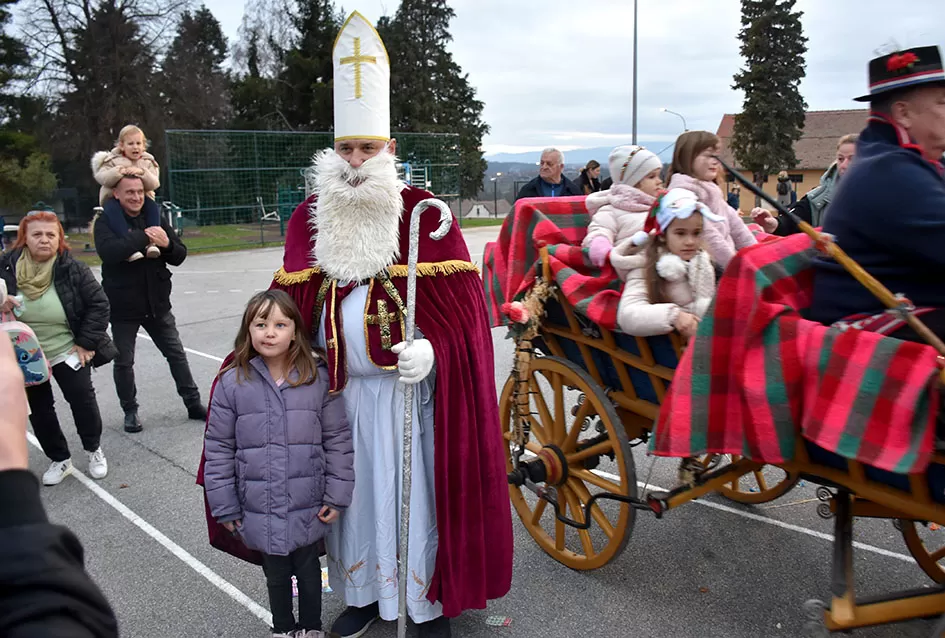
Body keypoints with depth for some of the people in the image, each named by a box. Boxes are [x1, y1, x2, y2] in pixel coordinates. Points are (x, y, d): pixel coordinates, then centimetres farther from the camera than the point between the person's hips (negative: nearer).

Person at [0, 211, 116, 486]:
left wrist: (87, 343, -12)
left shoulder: (72, 268, -15)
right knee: (39, 410, 10)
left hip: (67, 352, -2)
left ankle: (94, 450, 26)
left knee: (83, 399, 3)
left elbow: (99, 304, -10)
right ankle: (59, 459, 28)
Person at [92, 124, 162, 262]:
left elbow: (154, 184, -8)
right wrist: (119, 171, -30)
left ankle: (151, 242, -37)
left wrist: (142, 172, -27)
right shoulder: (112, 160, 2)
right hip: (115, 198, -2)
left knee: (153, 206, -29)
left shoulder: (148, 162, 7)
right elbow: (102, 177, -13)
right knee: (112, 209, -36)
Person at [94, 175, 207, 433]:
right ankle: (130, 411, 26)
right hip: (123, 306, -3)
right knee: (124, 361, 8)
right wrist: (144, 237, -29)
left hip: (157, 303, 3)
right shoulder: (105, 222, -8)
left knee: (177, 354, 9)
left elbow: (179, 256, 2)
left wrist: (167, 244, -19)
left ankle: (194, 404, 21)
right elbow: (108, 251, -28)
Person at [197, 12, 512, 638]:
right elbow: (292, 304, 12)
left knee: (415, 492, 6)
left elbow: (462, 302, -10)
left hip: (408, 388, -4)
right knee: (356, 490, 16)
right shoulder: (309, 218, 6)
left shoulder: (423, 214, -7)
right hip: (342, 392, 4)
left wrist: (433, 350, -24)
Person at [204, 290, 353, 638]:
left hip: (307, 507, 0)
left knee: (308, 568, 18)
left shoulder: (319, 378, -9)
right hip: (259, 510, 1)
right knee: (276, 573, 19)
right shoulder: (232, 383, -9)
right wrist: (225, 507, 0)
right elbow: (218, 448, -2)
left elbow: (337, 439, -4)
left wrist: (337, 496, -5)